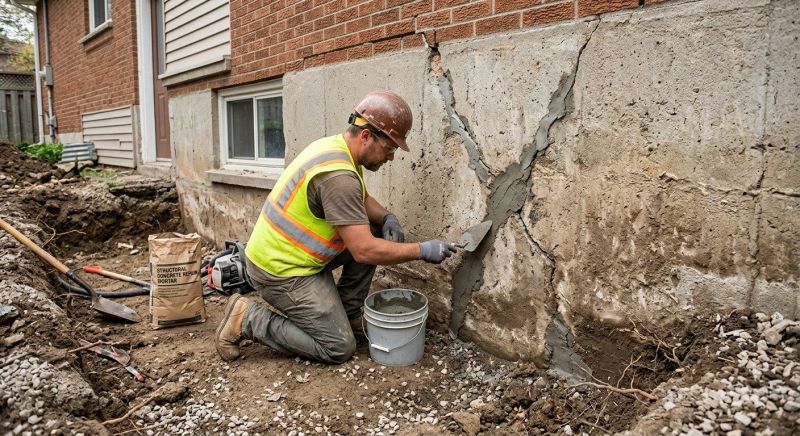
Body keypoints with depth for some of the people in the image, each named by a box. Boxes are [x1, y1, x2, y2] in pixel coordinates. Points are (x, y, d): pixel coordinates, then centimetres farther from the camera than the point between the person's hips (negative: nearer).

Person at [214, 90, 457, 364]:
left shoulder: (336, 147, 1)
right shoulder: (337, 175, -29)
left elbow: (362, 199, 17)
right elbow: (364, 251, -29)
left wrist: (387, 218, -4)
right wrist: (423, 251, -19)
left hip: (279, 251, 10)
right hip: (280, 270, -9)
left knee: (374, 233, 5)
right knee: (339, 348, -4)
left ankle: (343, 314, 14)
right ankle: (246, 318, 1)